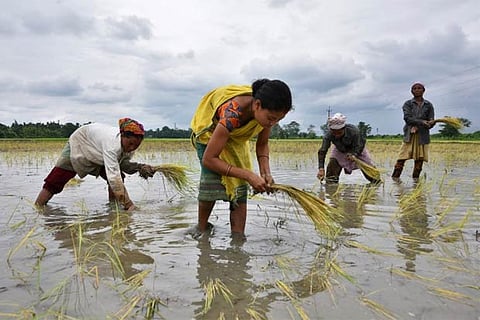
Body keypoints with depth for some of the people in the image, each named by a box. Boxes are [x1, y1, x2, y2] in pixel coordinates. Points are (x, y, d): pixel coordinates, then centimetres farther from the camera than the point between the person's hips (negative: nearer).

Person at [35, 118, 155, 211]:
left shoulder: (130, 144, -24)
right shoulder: (112, 142, -47)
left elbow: (124, 164, -8)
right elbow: (113, 177, -52)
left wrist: (139, 167, -30)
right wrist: (128, 205, -54)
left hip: (98, 154, 6)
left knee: (119, 176, -11)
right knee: (55, 181, -5)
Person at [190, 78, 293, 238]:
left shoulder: (266, 111, -27)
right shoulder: (232, 113, -45)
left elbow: (262, 144, -9)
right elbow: (208, 159, -41)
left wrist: (265, 172, -27)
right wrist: (248, 175, -45)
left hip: (237, 136, 5)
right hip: (210, 130, -5)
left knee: (240, 186, -8)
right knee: (212, 179, -22)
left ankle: (238, 237, -1)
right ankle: (202, 229, 0)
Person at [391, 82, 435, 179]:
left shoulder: (428, 105, 12)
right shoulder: (408, 104, 6)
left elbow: (431, 121, 6)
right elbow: (407, 118, -9)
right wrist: (421, 122, -23)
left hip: (423, 135, 2)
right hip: (409, 135, -2)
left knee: (419, 159, 2)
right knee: (402, 158, -8)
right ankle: (394, 178, -5)